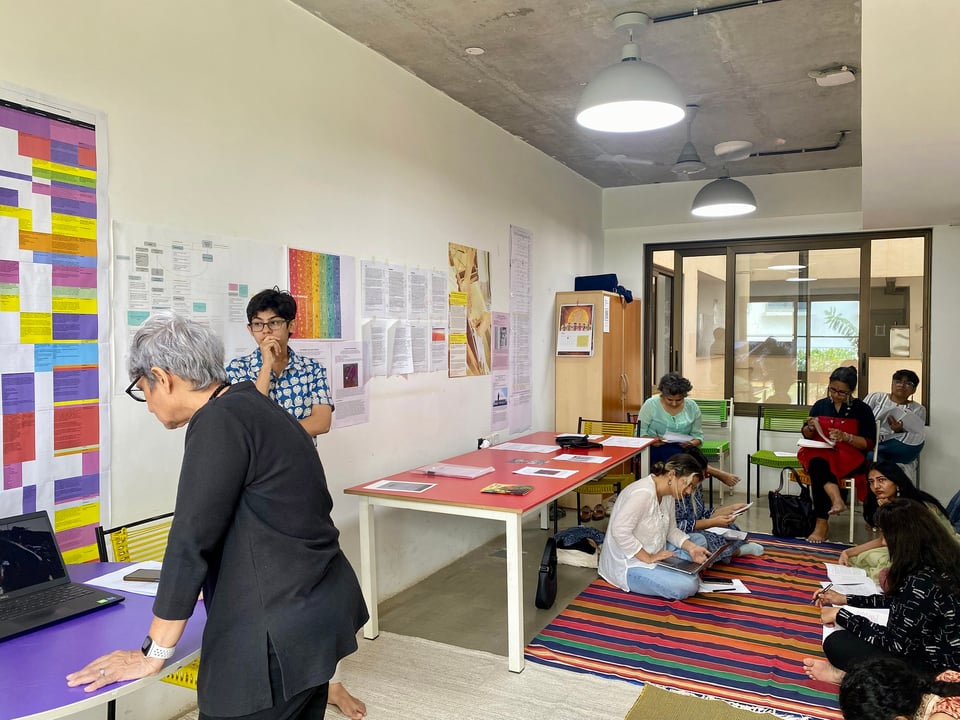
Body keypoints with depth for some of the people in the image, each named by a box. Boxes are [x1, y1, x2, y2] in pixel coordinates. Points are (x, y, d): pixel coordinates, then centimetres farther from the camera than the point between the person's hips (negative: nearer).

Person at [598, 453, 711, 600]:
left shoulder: (668, 493, 4)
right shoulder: (643, 493, -26)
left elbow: (671, 530, 10)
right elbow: (620, 531, -31)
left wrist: (691, 548, -8)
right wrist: (649, 558, -25)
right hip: (628, 565, -10)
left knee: (699, 540, 12)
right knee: (688, 585, -26)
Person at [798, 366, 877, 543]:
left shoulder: (862, 409, 5)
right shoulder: (820, 405, 13)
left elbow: (869, 443, 0)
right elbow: (807, 435, 21)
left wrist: (845, 437, -16)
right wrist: (810, 428, -3)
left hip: (849, 457, -3)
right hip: (819, 452, 3)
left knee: (817, 471, -35)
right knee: (817, 463, -37)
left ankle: (822, 523, -36)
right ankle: (837, 500, -53)